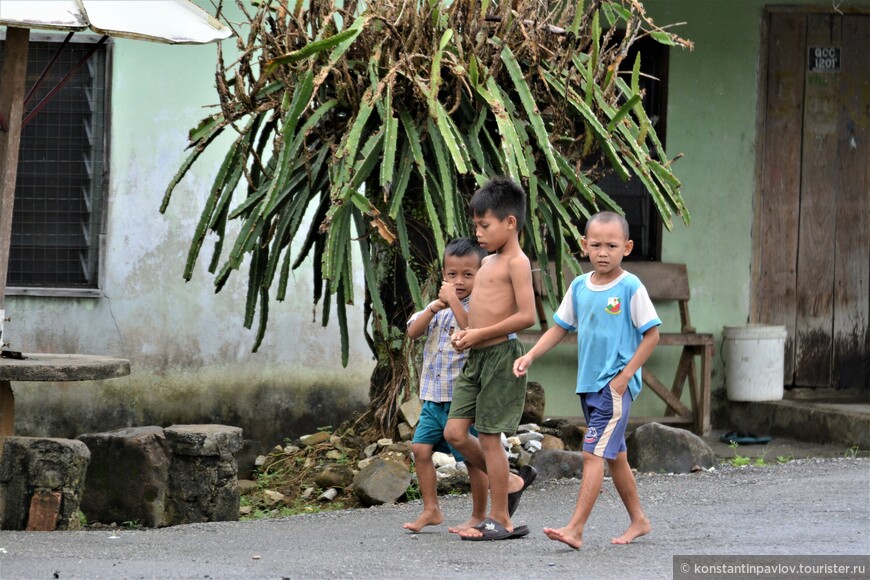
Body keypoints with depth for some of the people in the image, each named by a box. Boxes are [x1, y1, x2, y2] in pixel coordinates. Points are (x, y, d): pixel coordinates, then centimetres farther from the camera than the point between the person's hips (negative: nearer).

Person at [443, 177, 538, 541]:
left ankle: (500, 519, 4)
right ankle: (509, 481, 22)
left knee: (488, 436, -4)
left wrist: (480, 334, -19)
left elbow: (526, 315, -20)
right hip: (476, 359, 9)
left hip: (500, 356, -9)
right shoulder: (488, 262, 17)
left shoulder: (516, 262, -11)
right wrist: (465, 333, 7)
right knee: (455, 433, 4)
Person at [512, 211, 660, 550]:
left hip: (616, 384, -7)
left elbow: (651, 334, -9)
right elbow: (560, 327, 15)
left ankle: (575, 528, -19)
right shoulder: (579, 287, 7)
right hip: (588, 382, 7)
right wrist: (530, 356, 1)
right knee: (613, 455, 15)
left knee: (593, 453, -14)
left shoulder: (631, 287, -10)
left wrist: (625, 375, -13)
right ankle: (638, 520, 29)